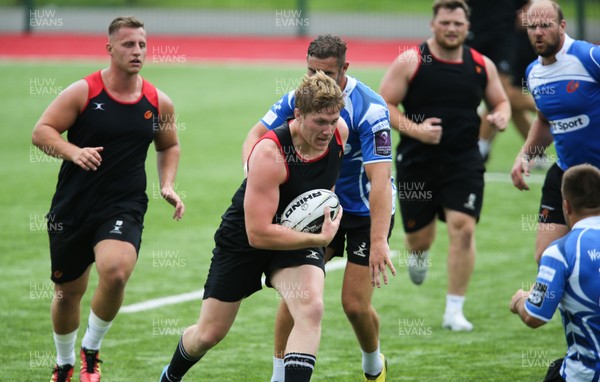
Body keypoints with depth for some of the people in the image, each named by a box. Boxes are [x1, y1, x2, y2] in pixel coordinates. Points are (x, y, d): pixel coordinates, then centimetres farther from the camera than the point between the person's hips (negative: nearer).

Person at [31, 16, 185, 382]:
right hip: (73, 207, 0)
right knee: (68, 291, 11)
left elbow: (169, 146, 20)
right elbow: (41, 131, -8)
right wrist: (74, 152, -25)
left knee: (116, 273, -27)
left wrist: (167, 185, 5)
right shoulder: (83, 92, -7)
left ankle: (92, 349, -2)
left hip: (124, 208, 0)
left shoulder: (159, 102, 3)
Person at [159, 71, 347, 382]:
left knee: (311, 307, -28)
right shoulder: (269, 153, -34)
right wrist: (321, 239, -30)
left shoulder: (339, 132, -15)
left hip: (300, 235, 4)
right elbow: (258, 233, -33)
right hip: (243, 238, -4)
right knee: (209, 334, 10)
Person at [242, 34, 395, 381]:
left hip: (367, 212, -5)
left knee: (355, 304, -6)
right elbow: (259, 132, -2)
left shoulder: (369, 108, -27)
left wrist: (379, 241, -42)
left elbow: (380, 178, -33)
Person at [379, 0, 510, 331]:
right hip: (417, 163, -1)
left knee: (463, 228, -14)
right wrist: (415, 130, -20)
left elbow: (500, 101, 18)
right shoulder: (410, 62, -6)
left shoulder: (482, 66, 4)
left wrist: (501, 116, -6)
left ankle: (454, 312, -5)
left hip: (464, 161, 1)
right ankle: (419, 253, 50)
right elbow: (383, 105, -6)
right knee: (420, 237, 8)